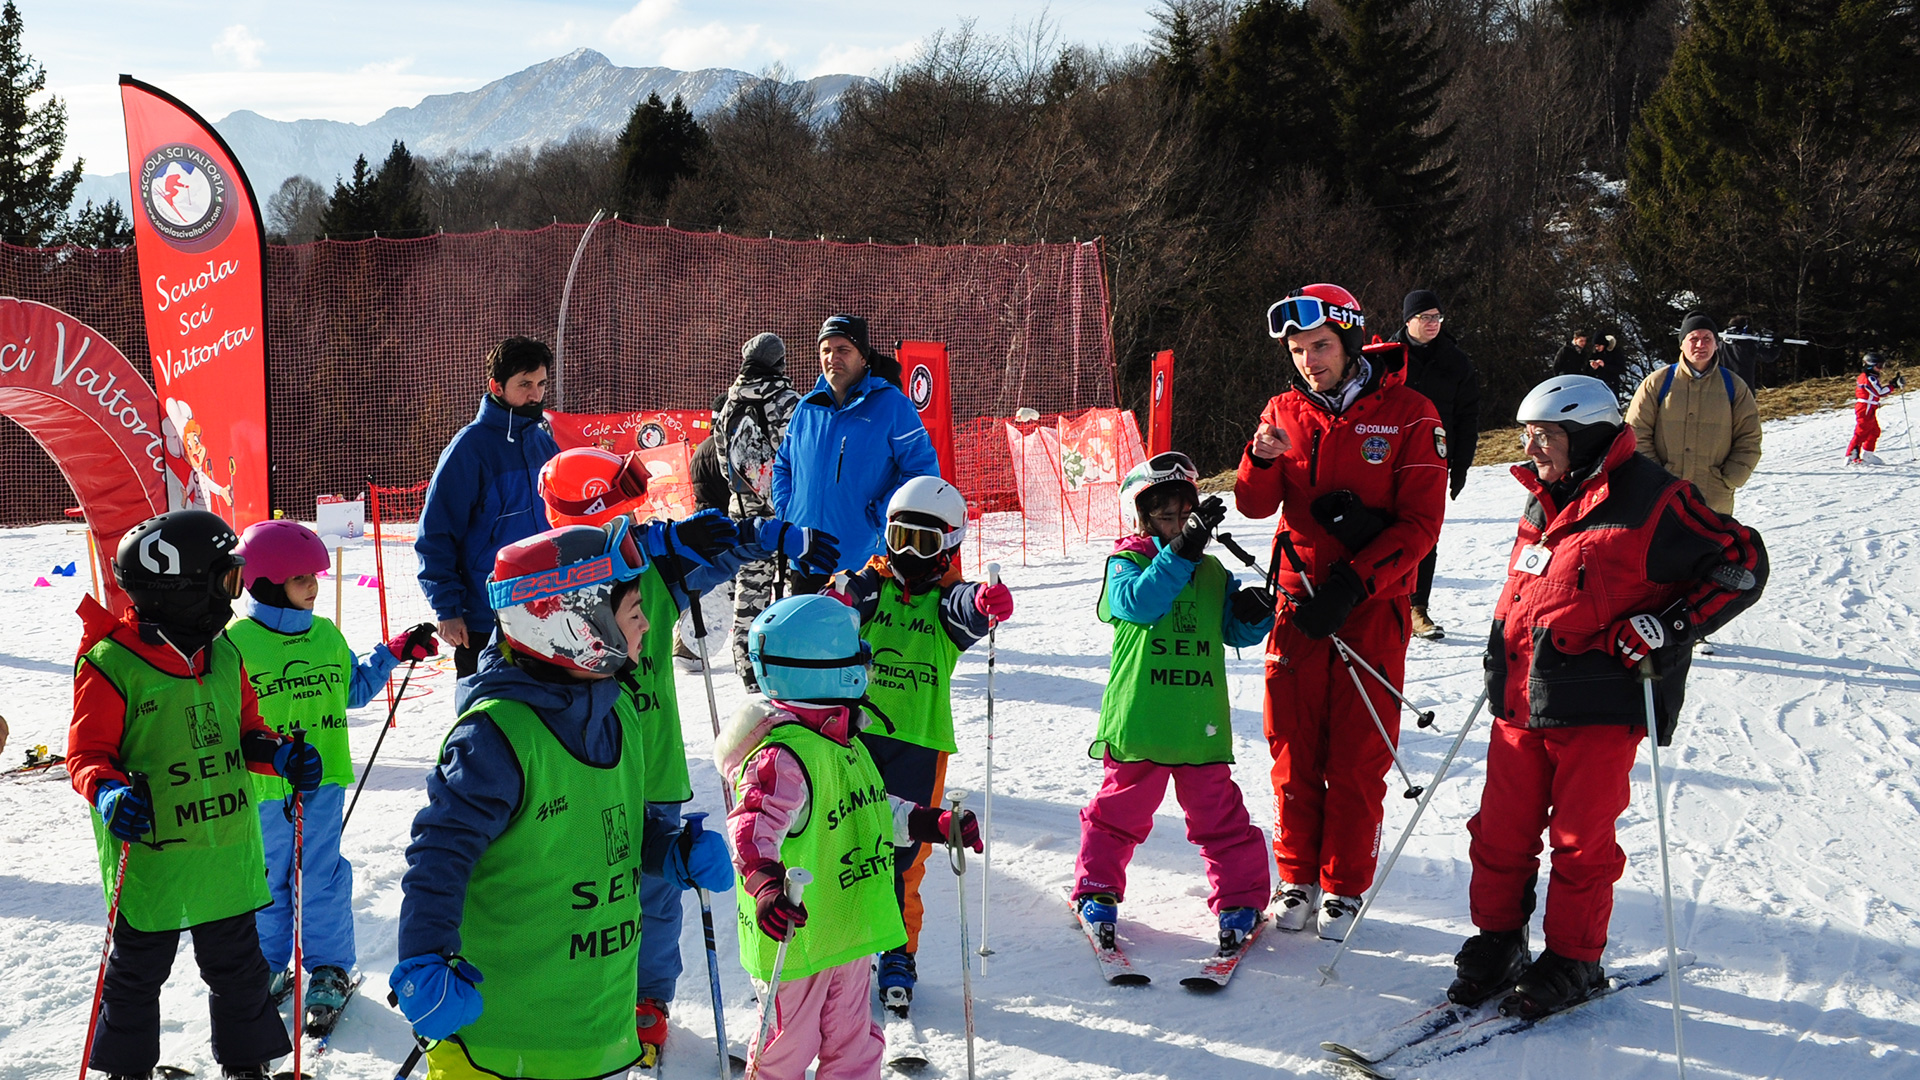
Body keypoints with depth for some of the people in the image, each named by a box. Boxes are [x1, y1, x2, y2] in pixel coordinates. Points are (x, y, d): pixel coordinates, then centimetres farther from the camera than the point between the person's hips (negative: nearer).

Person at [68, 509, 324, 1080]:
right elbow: (87, 754, -11)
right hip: (149, 857, -5)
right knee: (138, 970, 12)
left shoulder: (224, 654, 5)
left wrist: (279, 754, -4)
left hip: (229, 852, 6)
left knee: (237, 965, 16)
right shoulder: (110, 666, -16)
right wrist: (109, 792, -30)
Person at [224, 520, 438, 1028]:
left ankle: (328, 968, 17)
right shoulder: (236, 642, -8)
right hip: (264, 785, -3)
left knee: (322, 873, 6)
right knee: (267, 877, 10)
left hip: (324, 777, 3)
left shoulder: (327, 635, 8)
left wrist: (396, 651, 13)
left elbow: (354, 689, 20)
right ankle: (267, 967, 26)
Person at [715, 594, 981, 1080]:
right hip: (794, 935, -9)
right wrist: (765, 884, -53)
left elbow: (877, 810, 22)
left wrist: (939, 824, 17)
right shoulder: (782, 756, -25)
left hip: (850, 928, 9)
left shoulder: (845, 744, 9)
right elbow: (753, 826, -37)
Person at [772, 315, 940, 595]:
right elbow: (783, 464, 25)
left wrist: (879, 517, -15)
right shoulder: (807, 407, 11)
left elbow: (923, 471, -8)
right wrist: (786, 511, 8)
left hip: (865, 562, -5)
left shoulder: (891, 406, -5)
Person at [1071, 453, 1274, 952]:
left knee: (1218, 813, 6)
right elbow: (1139, 601, -22)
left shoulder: (1212, 571, 12)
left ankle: (1241, 897, 16)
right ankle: (1097, 889, 24)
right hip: (1137, 720, -3)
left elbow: (1235, 632, 18)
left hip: (1200, 724, 3)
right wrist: (1181, 550, -29)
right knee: (1120, 809, 8)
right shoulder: (1126, 561, -1)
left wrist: (1254, 615, -5)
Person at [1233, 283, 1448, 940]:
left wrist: (1353, 582, -17)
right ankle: (1297, 880, 20)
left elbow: (1421, 523, -8)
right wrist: (1262, 461, -24)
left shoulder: (1407, 416, -4)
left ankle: (1345, 888, 14)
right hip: (1299, 602, 3)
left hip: (1373, 608, -3)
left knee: (1359, 757, 1)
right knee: (1294, 750, 6)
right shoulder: (1286, 412, 7)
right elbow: (1256, 506, -2)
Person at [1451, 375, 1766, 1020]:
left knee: (1580, 843, 3)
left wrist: (1668, 628, -15)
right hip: (1521, 700, 7)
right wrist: (1502, 649, 20)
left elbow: (1742, 563, -8)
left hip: (1599, 706, -7)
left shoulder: (1649, 502, -12)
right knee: (1501, 830, 9)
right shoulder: (1544, 501, 12)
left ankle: (1574, 961, 19)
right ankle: (1497, 941, 25)